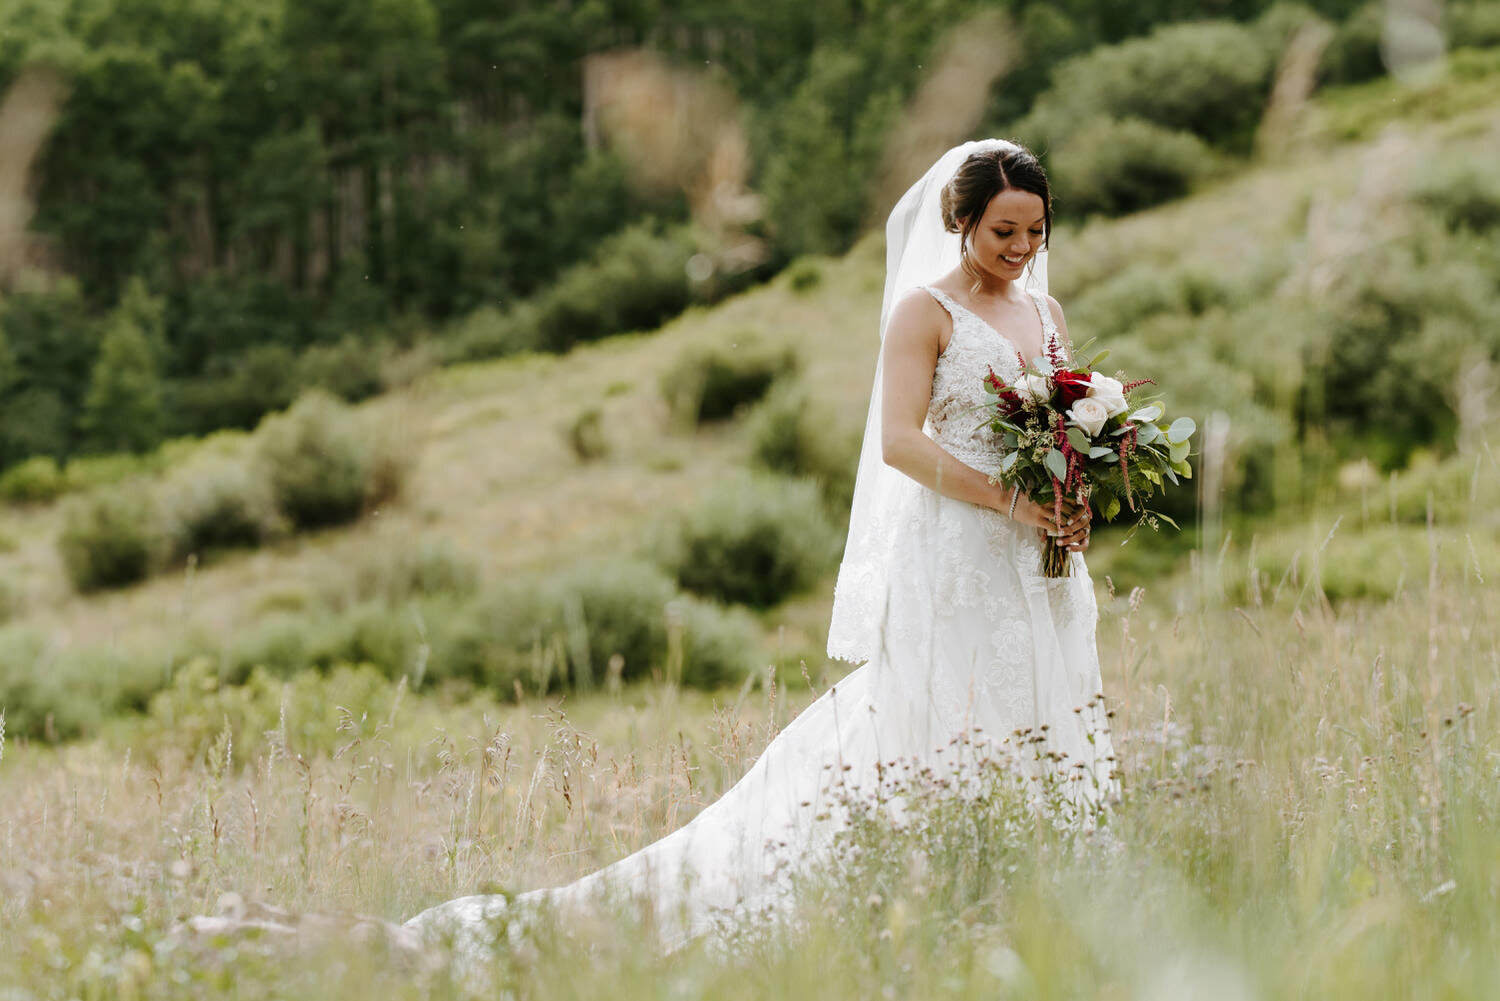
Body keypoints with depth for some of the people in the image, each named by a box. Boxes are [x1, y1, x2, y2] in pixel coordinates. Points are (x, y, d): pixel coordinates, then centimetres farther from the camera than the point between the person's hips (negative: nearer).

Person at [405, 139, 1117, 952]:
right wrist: (1009, 498, -20)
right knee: (942, 741, -9)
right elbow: (900, 439, -12)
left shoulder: (1047, 314, 16)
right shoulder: (926, 312, -3)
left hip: (1039, 573, 7)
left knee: (1045, 748, 3)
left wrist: (1075, 504, -2)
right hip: (950, 562, -6)